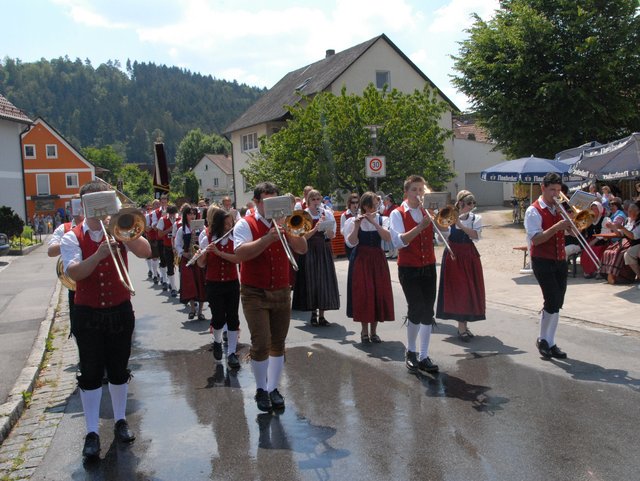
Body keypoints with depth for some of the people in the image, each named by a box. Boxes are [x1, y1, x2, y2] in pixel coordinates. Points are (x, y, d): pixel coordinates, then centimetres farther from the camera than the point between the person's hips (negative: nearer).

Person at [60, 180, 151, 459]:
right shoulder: (72, 237, -2)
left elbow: (145, 252, -14)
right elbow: (73, 272, -18)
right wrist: (99, 254, -32)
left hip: (120, 311, 2)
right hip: (87, 314, -1)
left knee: (119, 370, 12)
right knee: (91, 373, 2)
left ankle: (120, 420, 28)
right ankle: (92, 432, 11)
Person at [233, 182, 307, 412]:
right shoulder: (245, 224, -4)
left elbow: (302, 249, 1)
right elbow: (241, 253, -20)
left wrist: (292, 231, -15)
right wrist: (268, 238, -28)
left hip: (282, 292, 4)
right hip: (255, 293, -4)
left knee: (278, 344, 9)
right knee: (261, 343, -9)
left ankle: (273, 388, 22)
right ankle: (261, 389, 11)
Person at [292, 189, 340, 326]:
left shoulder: (327, 214, 4)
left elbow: (331, 236, 0)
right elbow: (303, 236, -7)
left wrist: (325, 224, -16)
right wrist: (315, 228, -21)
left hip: (324, 251, 2)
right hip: (309, 251, -2)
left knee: (324, 281, 0)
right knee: (311, 281, 0)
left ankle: (321, 315, 8)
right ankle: (313, 314, 14)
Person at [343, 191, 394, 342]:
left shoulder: (382, 219, 4)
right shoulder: (353, 221, 0)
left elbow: (388, 238, -13)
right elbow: (351, 243, -11)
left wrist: (374, 222, -18)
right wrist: (357, 226, -21)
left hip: (378, 260, 2)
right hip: (360, 260, -2)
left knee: (378, 293, 1)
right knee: (362, 294, -3)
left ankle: (373, 331, 13)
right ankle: (364, 331, 10)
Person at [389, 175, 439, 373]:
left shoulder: (427, 212, 10)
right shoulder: (397, 214, -4)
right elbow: (399, 241, -18)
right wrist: (420, 227, -27)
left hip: (428, 267, 4)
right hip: (409, 269, -4)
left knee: (428, 311, 3)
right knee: (416, 308, -10)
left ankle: (424, 356, 13)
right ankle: (410, 351, 13)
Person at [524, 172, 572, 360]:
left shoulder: (559, 208, 12)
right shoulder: (534, 211, -8)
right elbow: (536, 239, -18)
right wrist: (557, 227, -28)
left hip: (560, 260, 7)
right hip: (543, 261, -7)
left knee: (557, 303, 7)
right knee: (552, 301, -12)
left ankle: (550, 343, 16)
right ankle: (543, 340, 8)